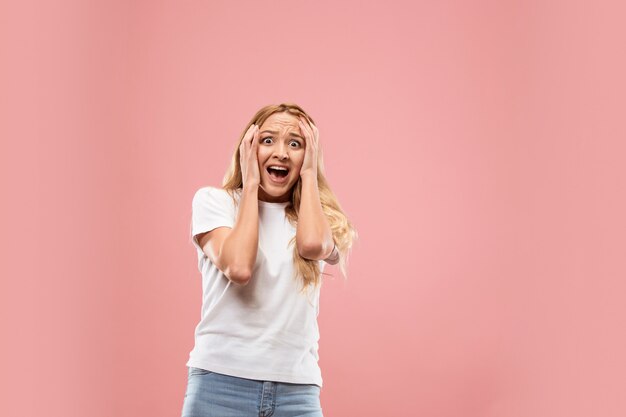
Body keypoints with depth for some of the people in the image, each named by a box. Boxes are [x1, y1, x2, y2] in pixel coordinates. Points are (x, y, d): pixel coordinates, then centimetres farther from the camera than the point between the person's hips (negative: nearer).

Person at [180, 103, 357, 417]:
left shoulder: (316, 217, 11)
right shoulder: (213, 200, 4)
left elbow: (312, 244, -14)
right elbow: (238, 267, -14)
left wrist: (309, 173, -1)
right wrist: (250, 184, -4)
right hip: (222, 381, -2)